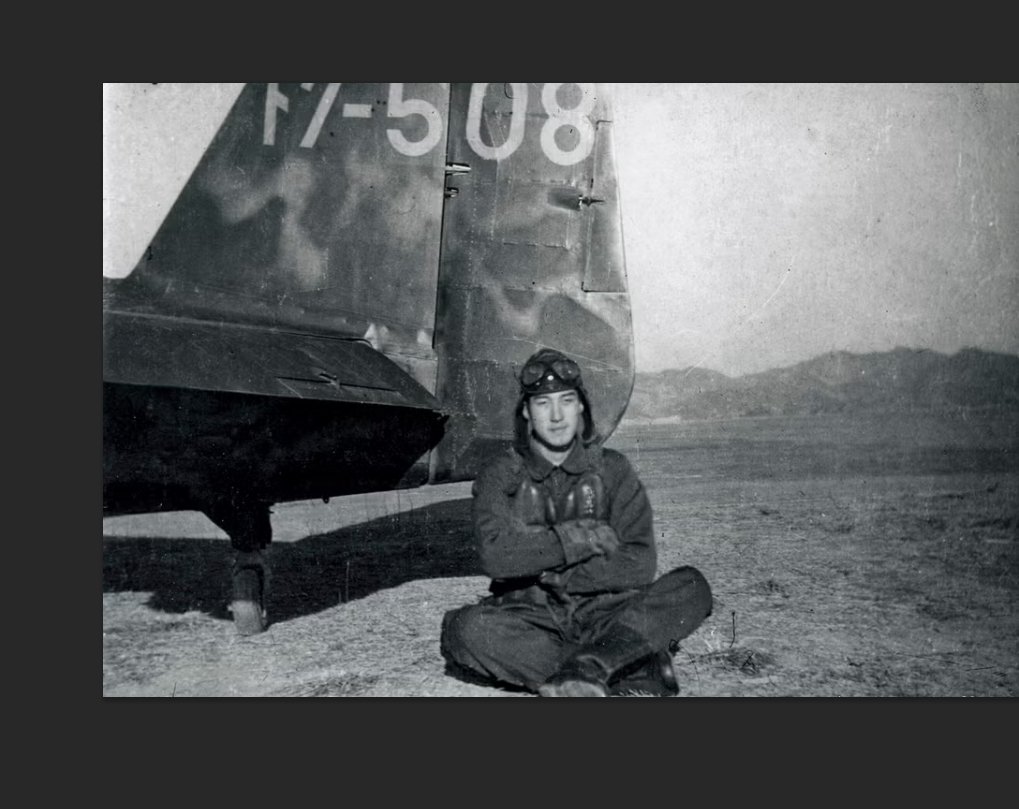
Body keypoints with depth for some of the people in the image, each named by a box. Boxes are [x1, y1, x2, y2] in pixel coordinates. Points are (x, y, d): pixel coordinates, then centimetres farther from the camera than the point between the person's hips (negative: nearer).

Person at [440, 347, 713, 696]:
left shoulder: (612, 469, 4)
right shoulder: (500, 475, 2)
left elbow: (640, 564, -7)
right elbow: (495, 555, -17)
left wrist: (556, 573, -13)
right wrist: (582, 538, -15)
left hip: (605, 610, 1)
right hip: (531, 617, -1)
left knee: (691, 587, -21)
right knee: (467, 629, -32)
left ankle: (586, 669, -37)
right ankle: (634, 673, -29)